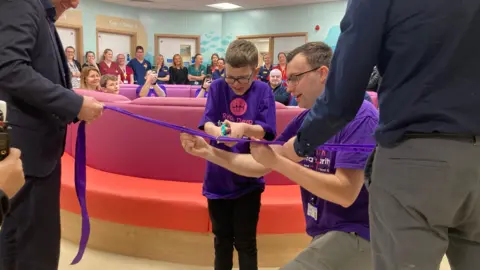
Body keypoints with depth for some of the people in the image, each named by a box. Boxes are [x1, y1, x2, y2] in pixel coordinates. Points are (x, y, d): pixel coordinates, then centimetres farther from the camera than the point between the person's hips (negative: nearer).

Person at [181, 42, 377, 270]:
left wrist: (277, 161, -27)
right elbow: (259, 166, 2)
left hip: (354, 234, -7)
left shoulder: (359, 116, -18)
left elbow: (346, 193, -25)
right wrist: (207, 152, -8)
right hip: (323, 234, 8)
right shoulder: (305, 119, 6)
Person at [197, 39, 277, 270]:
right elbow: (206, 123, -12)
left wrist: (243, 128, -35)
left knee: (245, 242, 8)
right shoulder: (217, 87, -3)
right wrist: (218, 131, -35)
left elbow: (265, 131, -14)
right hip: (218, 177, 2)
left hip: (248, 178, -2)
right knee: (221, 238, 17)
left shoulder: (263, 91, -7)